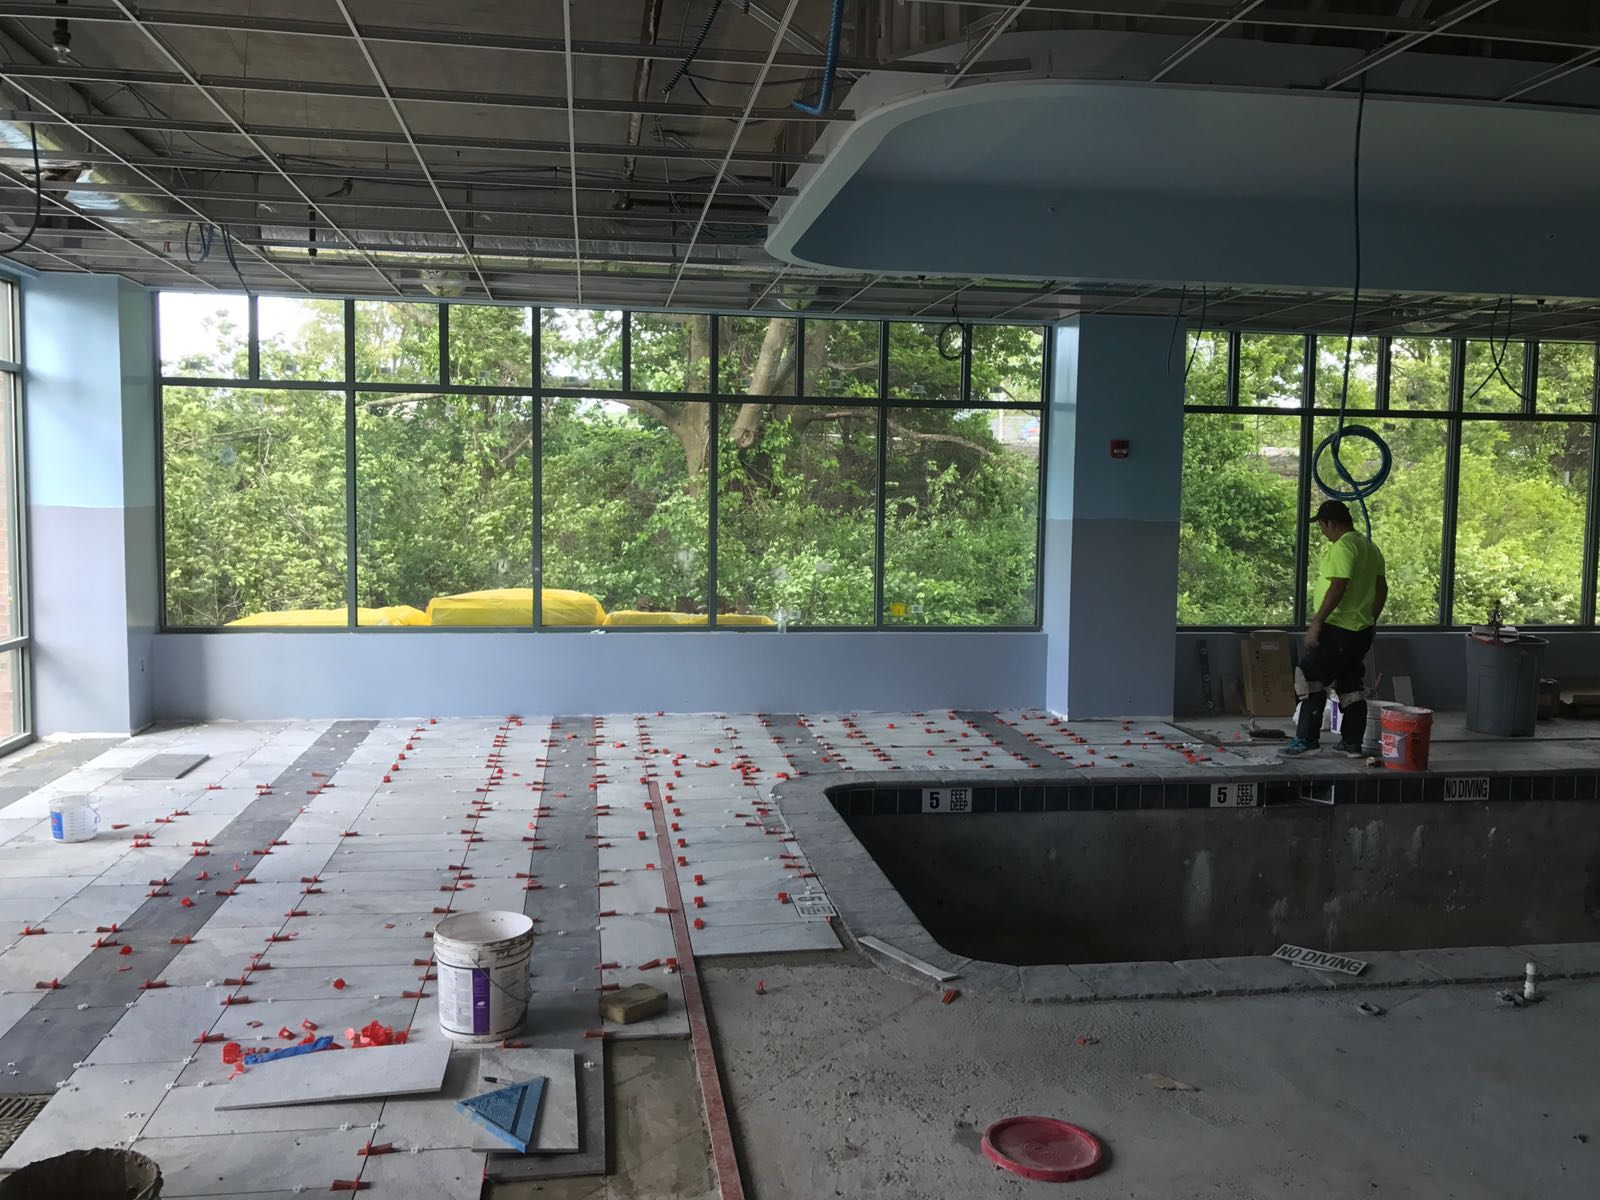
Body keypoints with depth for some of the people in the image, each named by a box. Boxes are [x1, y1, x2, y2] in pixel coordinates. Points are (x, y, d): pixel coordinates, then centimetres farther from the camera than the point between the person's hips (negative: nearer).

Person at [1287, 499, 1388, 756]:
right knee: (1351, 688, 13)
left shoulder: (1342, 547, -15)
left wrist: (1317, 622, -23)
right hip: (1362, 630, 10)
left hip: (1337, 629, -10)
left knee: (1310, 680, -6)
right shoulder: (1371, 548, 16)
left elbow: (1338, 586, -24)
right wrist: (1371, 619, 27)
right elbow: (1381, 588, 20)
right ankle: (1352, 743, 16)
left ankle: (1307, 739, -7)